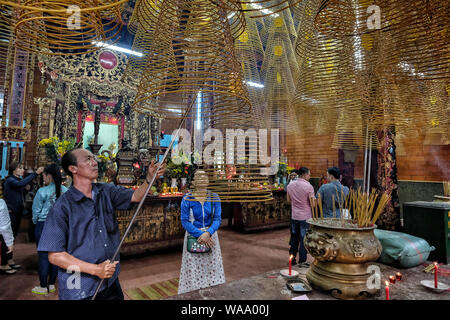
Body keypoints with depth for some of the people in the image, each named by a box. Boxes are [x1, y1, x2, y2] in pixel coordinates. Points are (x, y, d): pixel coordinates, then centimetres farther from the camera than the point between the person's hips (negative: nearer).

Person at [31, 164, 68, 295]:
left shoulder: (43, 191, -13)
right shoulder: (65, 191, -2)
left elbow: (36, 210, -3)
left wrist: (36, 222, 14)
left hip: (44, 225, -4)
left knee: (44, 256, 5)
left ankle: (43, 287, 16)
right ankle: (52, 284, 24)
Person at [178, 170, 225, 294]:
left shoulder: (214, 198, -2)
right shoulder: (187, 199, -9)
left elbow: (217, 219, -5)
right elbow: (185, 221, -10)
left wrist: (208, 233, -21)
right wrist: (199, 234, -18)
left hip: (210, 234, 2)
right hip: (193, 236, -2)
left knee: (212, 266, 11)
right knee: (193, 269, 4)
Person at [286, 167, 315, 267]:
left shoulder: (290, 185, 1)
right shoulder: (308, 186, -17)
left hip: (294, 216, 5)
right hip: (305, 217, -5)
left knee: (294, 238, 16)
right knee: (304, 239, 6)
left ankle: (292, 258, 26)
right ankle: (302, 261, 14)